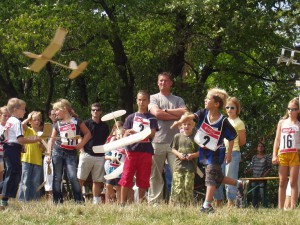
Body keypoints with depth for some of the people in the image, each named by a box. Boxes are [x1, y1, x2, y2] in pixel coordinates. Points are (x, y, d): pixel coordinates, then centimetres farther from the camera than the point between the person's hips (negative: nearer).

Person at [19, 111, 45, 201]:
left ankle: (35, 198, 10)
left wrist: (42, 145, -6)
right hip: (27, 159, -4)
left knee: (36, 182, 6)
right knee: (25, 180, -5)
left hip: (38, 160, 4)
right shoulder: (28, 130, 4)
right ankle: (23, 198, -2)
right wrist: (29, 118, -4)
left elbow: (44, 149, 16)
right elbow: (22, 124, -19)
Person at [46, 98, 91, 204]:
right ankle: (57, 202, 7)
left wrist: (81, 144, -4)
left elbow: (87, 134, 10)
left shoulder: (76, 121, 4)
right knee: (57, 178, 2)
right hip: (57, 152, 3)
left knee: (73, 177, -14)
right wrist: (49, 154, 2)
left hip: (71, 153, -3)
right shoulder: (57, 124, 11)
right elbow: (52, 139, 11)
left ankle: (79, 201, -6)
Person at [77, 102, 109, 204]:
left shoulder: (104, 126, 11)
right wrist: (82, 150, -9)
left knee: (97, 181, 6)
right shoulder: (86, 123, 2)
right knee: (80, 179, -6)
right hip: (87, 154, -3)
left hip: (100, 156, 3)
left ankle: (96, 201, 10)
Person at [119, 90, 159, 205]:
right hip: (132, 150, 0)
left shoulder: (151, 118, 10)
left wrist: (135, 133, -15)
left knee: (143, 179, 1)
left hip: (146, 151, 0)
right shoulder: (131, 117, 13)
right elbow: (126, 135, 9)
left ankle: (140, 203, 7)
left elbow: (152, 134, -3)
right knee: (126, 178, -6)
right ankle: (122, 203, -5)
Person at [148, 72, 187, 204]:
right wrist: (176, 115, -4)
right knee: (155, 175, 1)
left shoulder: (178, 100, 16)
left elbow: (185, 113, -3)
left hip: (175, 142, 1)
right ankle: (154, 202, 3)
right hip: (157, 142, -1)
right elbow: (157, 113, -8)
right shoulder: (153, 98, 12)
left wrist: (166, 111, -3)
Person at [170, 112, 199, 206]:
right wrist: (179, 154, -4)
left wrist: (193, 155, -14)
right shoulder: (177, 136, 9)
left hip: (190, 167, -2)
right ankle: (175, 204, 0)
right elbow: (173, 149, 15)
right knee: (177, 187, -5)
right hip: (178, 165, 2)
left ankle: (187, 205, 2)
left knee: (188, 187, -4)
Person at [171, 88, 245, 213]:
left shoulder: (223, 121, -18)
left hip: (215, 153, -6)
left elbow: (231, 138, -8)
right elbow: (191, 116, -23)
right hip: (204, 151, 6)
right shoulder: (203, 114, -7)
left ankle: (207, 205, -10)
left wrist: (229, 154, -7)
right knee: (217, 177, 17)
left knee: (211, 176, -11)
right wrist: (180, 121, -43)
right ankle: (238, 184, 40)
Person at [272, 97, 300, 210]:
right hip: (282, 154, 3)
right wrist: (274, 155, 5)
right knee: (282, 182, 3)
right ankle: (280, 208, 4)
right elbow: (277, 140, 13)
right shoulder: (282, 122, 14)